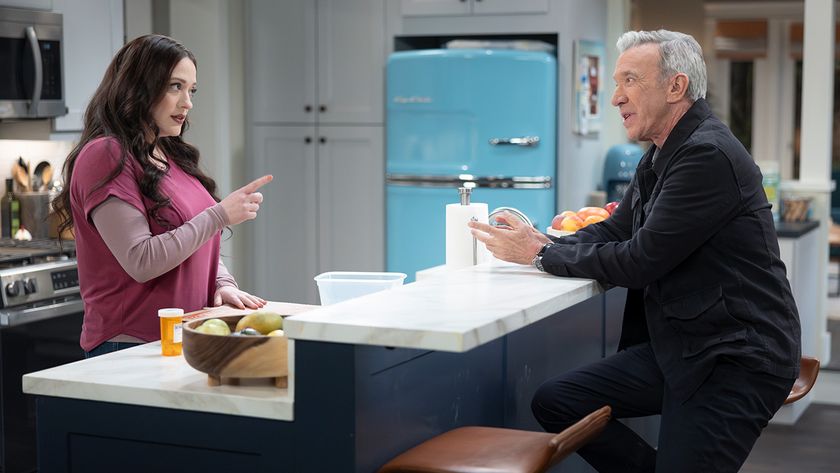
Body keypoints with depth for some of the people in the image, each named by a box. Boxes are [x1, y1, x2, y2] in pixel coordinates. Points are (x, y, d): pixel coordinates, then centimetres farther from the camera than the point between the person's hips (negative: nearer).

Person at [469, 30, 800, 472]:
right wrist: (540, 242, -2)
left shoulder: (709, 155, -20)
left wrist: (541, 253, -10)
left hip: (736, 360, -9)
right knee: (554, 401, 4)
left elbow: (639, 261, -21)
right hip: (677, 344, 9)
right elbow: (615, 231, 17)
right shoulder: (661, 157, 11)